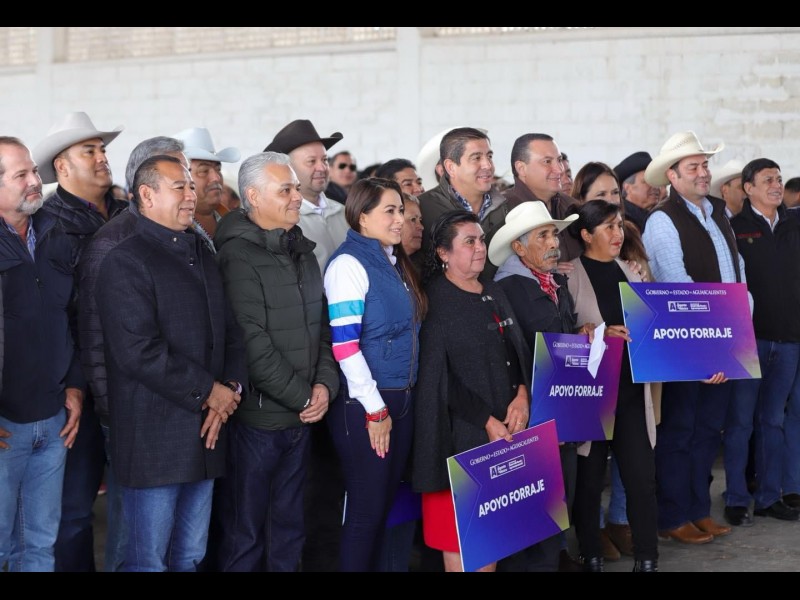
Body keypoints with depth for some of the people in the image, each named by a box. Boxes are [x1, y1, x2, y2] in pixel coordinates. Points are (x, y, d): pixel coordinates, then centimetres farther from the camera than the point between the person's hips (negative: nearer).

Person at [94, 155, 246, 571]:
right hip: (154, 438, -7)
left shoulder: (203, 256, 17)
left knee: (190, 556, 14)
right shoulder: (125, 262, -8)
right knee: (148, 559, 1)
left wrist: (231, 388, -4)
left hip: (205, 433, 7)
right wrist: (209, 392, -13)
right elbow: (139, 351, -19)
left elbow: (231, 332, 15)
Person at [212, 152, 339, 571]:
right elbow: (253, 345, -18)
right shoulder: (239, 257, -12)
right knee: (245, 534, 3)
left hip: (300, 416, 7)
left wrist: (324, 383, -3)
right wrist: (302, 397, -12)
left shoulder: (302, 252, 12)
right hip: (256, 416, -7)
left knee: (288, 527, 15)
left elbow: (322, 326, 13)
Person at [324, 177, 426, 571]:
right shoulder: (349, 263, -12)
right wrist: (375, 409, -17)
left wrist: (400, 400, 11)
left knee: (385, 503, 13)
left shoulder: (395, 262, 12)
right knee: (365, 508, -1)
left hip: (401, 398, 8)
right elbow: (344, 344, -18)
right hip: (364, 404, -8)